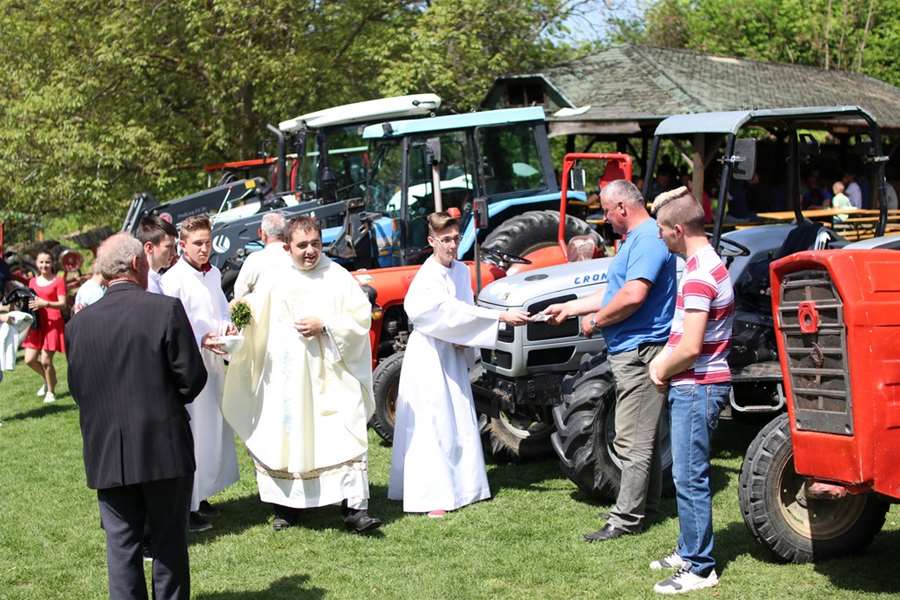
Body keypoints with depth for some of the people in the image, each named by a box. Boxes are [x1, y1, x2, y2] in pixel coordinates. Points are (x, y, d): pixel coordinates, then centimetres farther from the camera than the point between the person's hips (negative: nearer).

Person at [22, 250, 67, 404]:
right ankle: (47, 379, 29)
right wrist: (29, 305, -4)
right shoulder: (33, 281, 12)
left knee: (46, 360, -6)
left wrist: (45, 303, -24)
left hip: (53, 323, -5)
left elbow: (62, 303, -10)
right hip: (37, 323, 5)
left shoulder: (58, 280, -4)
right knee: (30, 360, 0)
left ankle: (51, 392, 16)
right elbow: (30, 301, 20)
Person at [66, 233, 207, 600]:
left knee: (121, 543, 10)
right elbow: (192, 377, -9)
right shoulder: (166, 309, -11)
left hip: (106, 454, 3)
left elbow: (77, 387, 5)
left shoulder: (79, 323, -1)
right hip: (164, 449, -3)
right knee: (169, 542, 10)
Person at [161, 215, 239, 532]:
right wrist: (201, 341, -26)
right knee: (191, 434, -7)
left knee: (215, 430, 15)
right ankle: (187, 507, 0)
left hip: (214, 360, 9)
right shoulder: (173, 279, -14)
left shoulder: (214, 274, 10)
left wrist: (226, 325, 1)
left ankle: (201, 495, 28)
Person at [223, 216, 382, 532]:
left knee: (345, 436, -11)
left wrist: (325, 326, -11)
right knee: (284, 438, 5)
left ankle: (355, 507, -11)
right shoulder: (274, 280, 8)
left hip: (331, 375, -2)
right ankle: (286, 506, 18)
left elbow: (362, 317, -1)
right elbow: (255, 322, 14)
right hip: (284, 375, 2)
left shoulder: (338, 278, 3)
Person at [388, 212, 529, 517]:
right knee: (431, 425, -8)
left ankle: (461, 485, 22)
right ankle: (431, 498, -6)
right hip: (428, 355, -8)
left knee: (460, 422, 12)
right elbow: (454, 312, -27)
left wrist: (464, 342, -6)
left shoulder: (462, 271, 6)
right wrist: (502, 317, -30)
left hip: (454, 355, 8)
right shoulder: (427, 279, -18)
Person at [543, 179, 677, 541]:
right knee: (643, 436, 17)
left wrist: (596, 321, -15)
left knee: (633, 440, -7)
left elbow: (633, 295, -28)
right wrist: (569, 308, 24)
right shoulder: (635, 239, 18)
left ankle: (627, 518, -4)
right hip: (632, 351, 11)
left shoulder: (648, 240, -17)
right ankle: (645, 504, 26)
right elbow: (614, 293, 24)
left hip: (639, 352, -11)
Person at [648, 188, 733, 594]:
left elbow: (691, 347, -25)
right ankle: (689, 551, 30)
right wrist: (663, 360, 6)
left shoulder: (699, 276, -21)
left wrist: (663, 371, -8)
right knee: (688, 474, 19)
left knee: (689, 478, -4)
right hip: (697, 384, 11)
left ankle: (699, 569, 3)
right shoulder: (707, 264, 13)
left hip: (697, 388, -11)